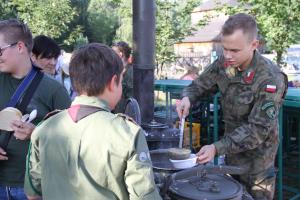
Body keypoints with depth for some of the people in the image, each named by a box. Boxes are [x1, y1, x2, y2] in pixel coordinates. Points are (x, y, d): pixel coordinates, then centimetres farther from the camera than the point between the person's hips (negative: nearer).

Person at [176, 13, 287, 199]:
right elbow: (201, 84, 5)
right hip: (232, 146, 6)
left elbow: (258, 129, -27)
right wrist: (188, 97, -18)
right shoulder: (224, 62, -9)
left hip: (257, 154, -6)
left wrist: (217, 148, -33)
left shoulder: (270, 79, -27)